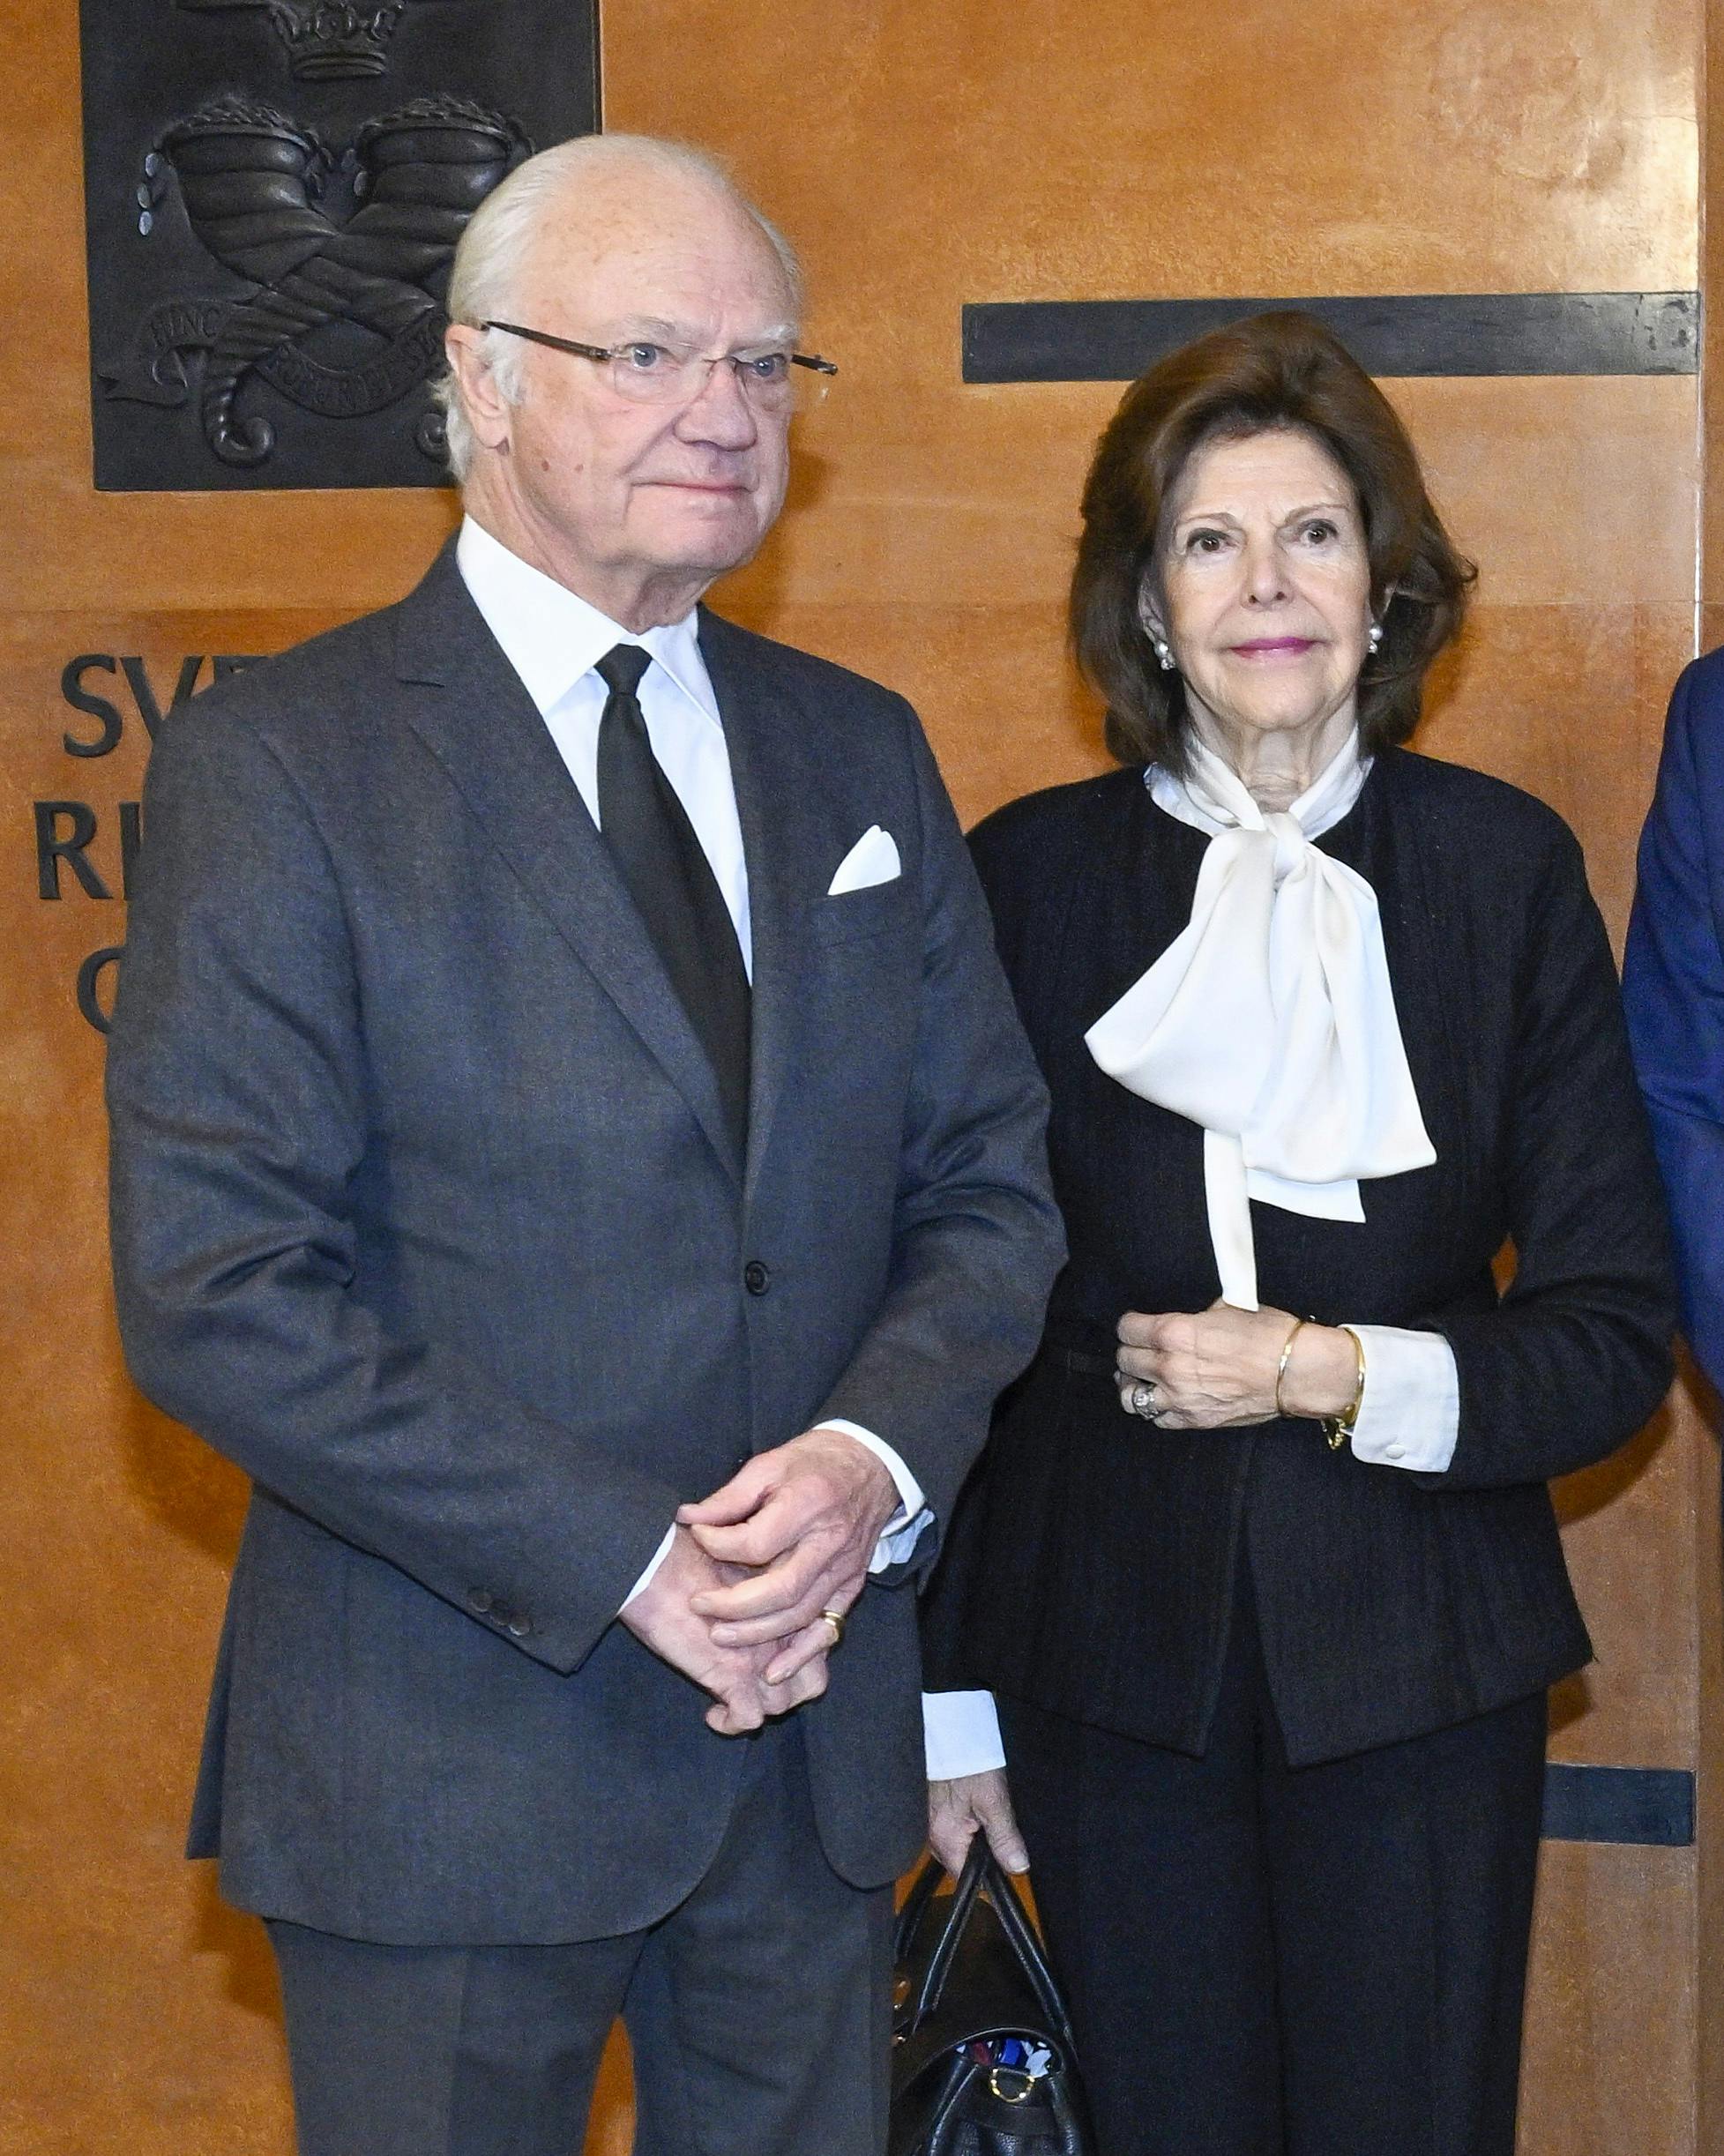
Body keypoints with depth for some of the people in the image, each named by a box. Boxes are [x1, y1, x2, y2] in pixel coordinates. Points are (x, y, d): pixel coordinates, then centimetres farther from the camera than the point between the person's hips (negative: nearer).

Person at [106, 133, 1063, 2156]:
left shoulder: (859, 753, 9)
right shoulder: (277, 767, -9)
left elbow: (989, 1178, 9)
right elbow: (214, 1291, -15)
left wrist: (877, 1457, -11)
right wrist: (623, 1561, -18)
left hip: (813, 1738, 5)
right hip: (445, 1765, -5)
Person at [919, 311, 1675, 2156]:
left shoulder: (1501, 867, 0)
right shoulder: (1029, 877, 0)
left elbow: (1615, 1336, 1)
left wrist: (1331, 1369, -14)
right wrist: (949, 1698, 3)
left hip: (1415, 1661, 0)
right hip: (1114, 1657, 0)